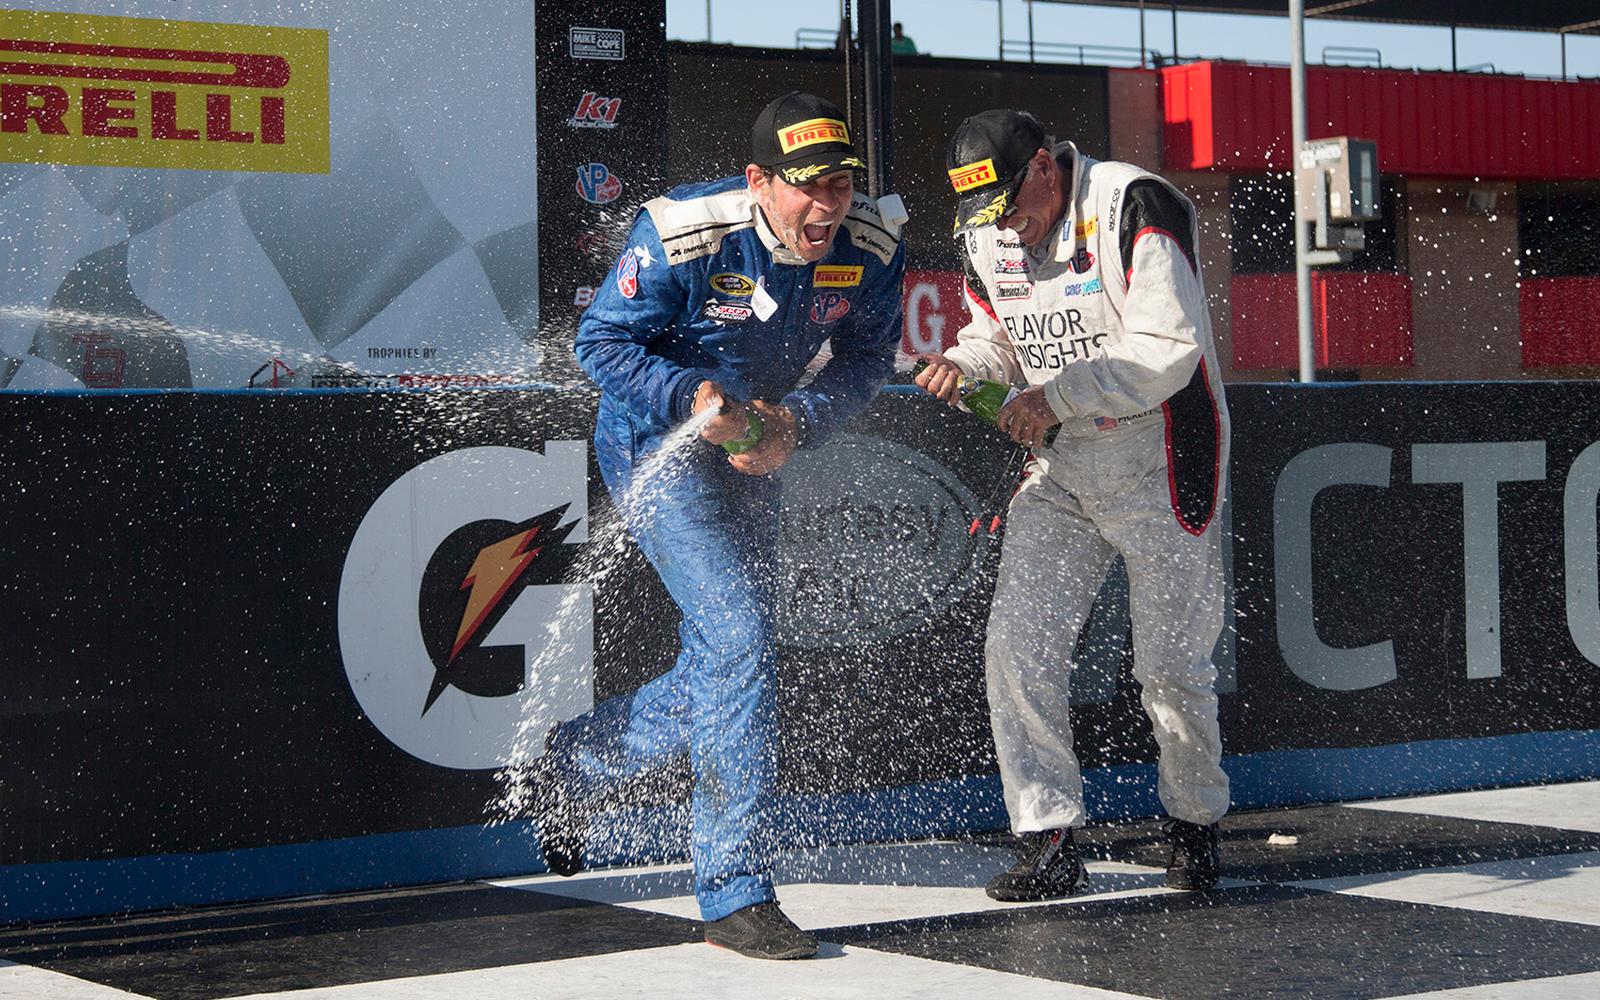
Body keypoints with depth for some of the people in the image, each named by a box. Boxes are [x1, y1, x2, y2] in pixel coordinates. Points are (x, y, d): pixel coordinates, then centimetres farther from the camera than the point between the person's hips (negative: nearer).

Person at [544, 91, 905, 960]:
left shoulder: (872, 250, -13)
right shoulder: (681, 236, -26)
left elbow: (866, 361, -1)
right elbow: (602, 341, -17)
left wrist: (796, 421, -20)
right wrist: (690, 397, -32)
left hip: (754, 449, 7)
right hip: (657, 441, -7)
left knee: (725, 666, 12)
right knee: (739, 637, -20)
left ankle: (574, 760, 38)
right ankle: (736, 894, -13)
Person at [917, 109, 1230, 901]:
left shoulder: (1134, 207, -19)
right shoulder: (988, 237, 3)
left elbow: (1168, 350, -23)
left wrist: (1057, 397, -28)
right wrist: (964, 363, -8)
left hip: (1162, 458, -6)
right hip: (1059, 465, 6)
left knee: (1170, 665, 0)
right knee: (1018, 647, -6)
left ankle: (1194, 822, 24)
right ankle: (1047, 841, 1)